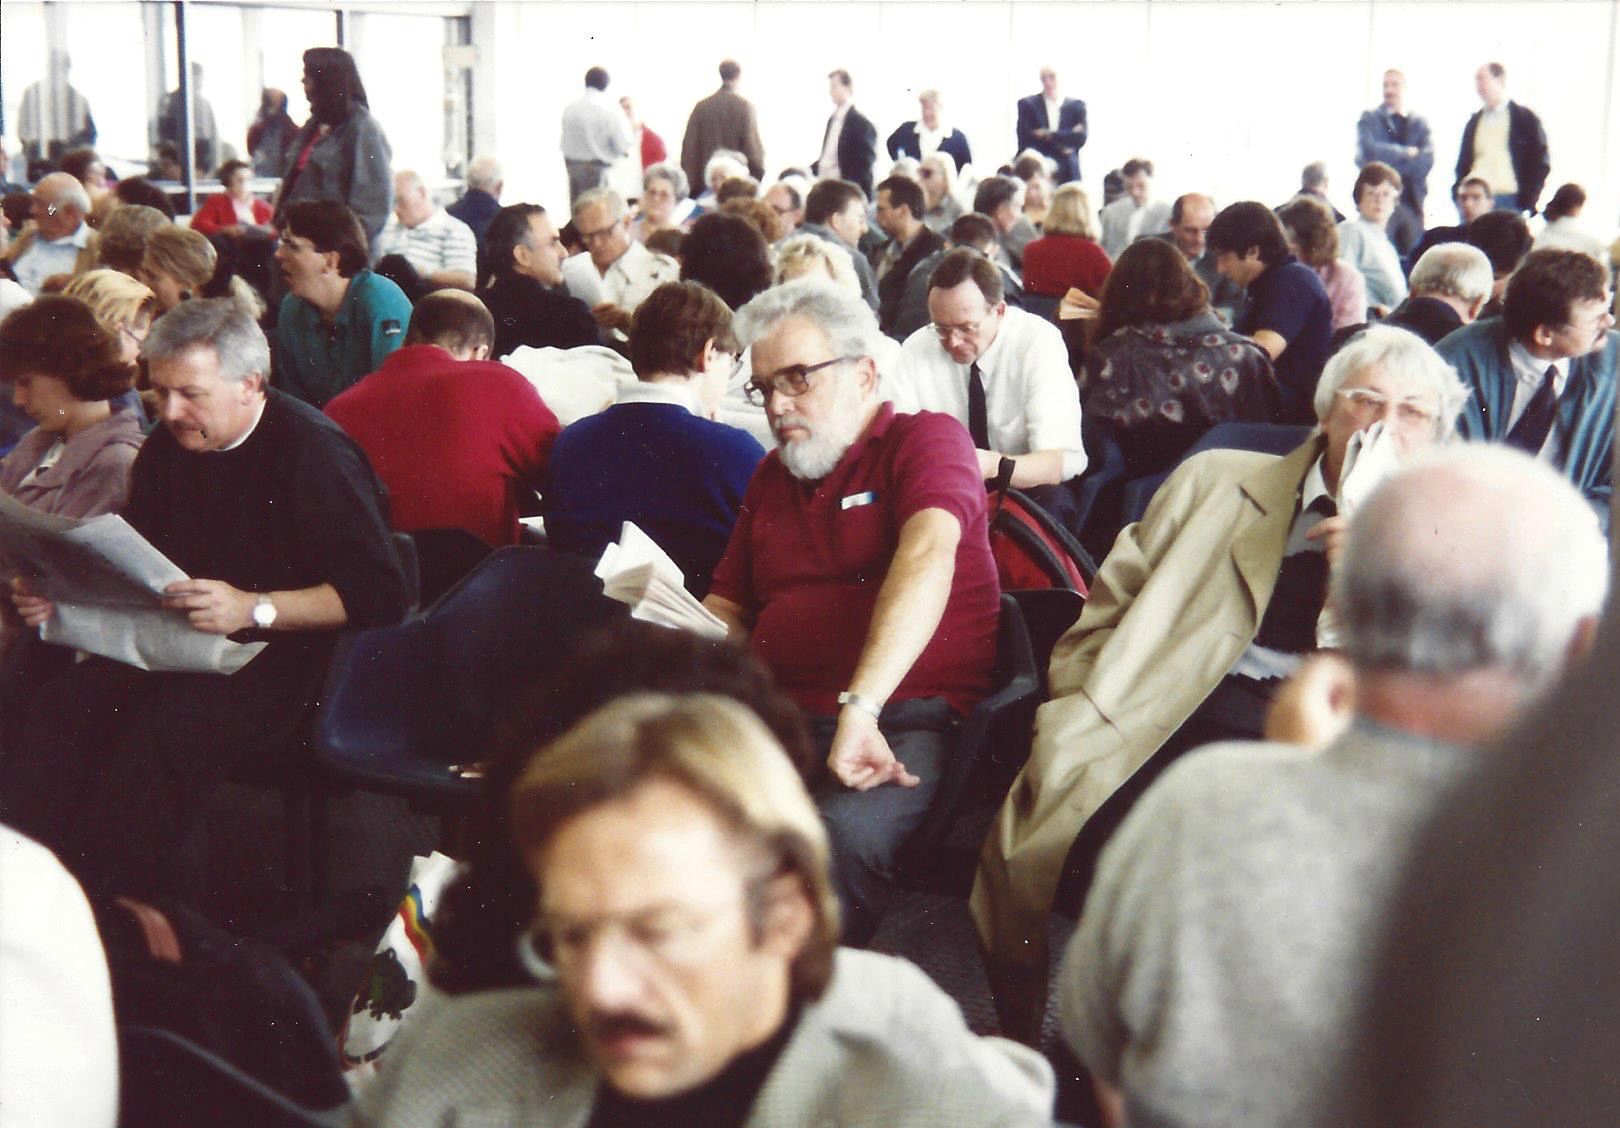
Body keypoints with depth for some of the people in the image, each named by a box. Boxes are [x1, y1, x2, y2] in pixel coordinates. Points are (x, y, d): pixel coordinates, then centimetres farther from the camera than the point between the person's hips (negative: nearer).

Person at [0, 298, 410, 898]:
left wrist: (253, 608, -25)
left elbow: (378, 594, -16)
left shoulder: (312, 451, -9)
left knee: (154, 737, -34)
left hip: (283, 653, -7)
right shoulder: (167, 449, 14)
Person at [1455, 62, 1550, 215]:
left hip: (1512, 203, -4)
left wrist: (1528, 201, -9)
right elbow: (1463, 164, 19)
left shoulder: (1526, 118, 4)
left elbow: (1541, 162, 1)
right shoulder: (1474, 121, 17)